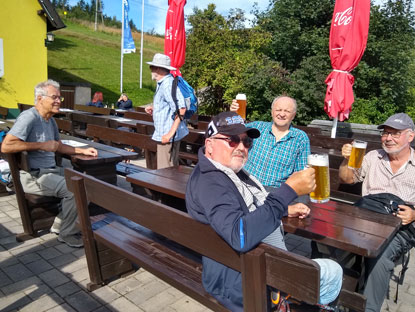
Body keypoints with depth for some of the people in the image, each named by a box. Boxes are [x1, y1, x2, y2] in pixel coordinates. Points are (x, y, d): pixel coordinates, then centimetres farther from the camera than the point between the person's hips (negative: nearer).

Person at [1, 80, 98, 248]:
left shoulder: (50, 120, 14)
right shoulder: (29, 117, -16)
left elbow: (59, 146, 25)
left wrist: (83, 150, 11)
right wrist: (41, 145, -21)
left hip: (51, 170, 10)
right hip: (32, 176, -10)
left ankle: (60, 224, 14)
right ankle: (67, 234, -4)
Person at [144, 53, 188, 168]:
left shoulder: (168, 84, -19)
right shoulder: (162, 83, 14)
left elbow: (181, 109, -27)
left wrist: (170, 133, -27)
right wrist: (154, 107, 11)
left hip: (168, 136, -10)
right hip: (165, 134, 10)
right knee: (172, 169, 19)